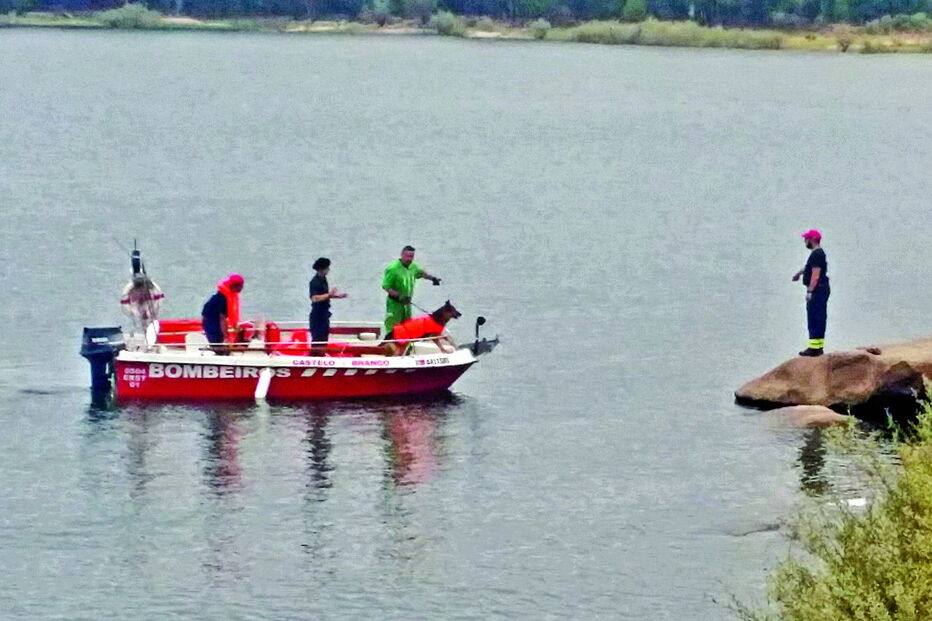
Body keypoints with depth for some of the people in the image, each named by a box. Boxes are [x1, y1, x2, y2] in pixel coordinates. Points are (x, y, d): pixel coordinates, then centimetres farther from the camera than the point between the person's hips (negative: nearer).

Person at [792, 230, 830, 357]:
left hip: (817, 290, -11)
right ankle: (819, 347, 20)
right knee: (819, 319, 15)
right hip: (821, 290, 11)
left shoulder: (816, 254, -17)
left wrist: (809, 291, -26)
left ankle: (814, 348, -11)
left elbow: (816, 274, -24)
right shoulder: (819, 253, 16)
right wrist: (799, 273, 50)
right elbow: (810, 267, 36)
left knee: (814, 319, -10)